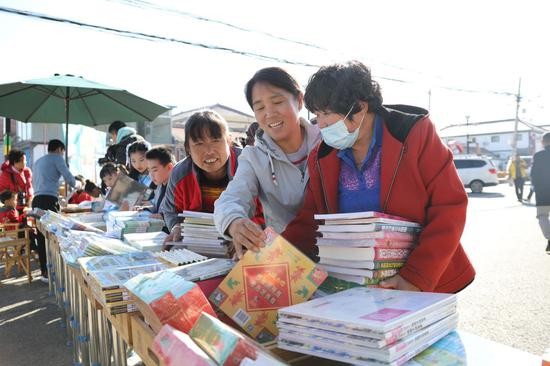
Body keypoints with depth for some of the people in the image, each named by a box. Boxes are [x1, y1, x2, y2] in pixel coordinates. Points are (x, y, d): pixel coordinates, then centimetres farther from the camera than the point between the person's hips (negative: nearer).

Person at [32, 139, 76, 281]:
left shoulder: (37, 162, 27)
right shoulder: (57, 158, 4)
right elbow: (69, 177, -4)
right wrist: (74, 185, 17)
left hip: (36, 200, 8)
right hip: (49, 200, -7)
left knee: (41, 237, 7)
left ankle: (44, 271, 11)